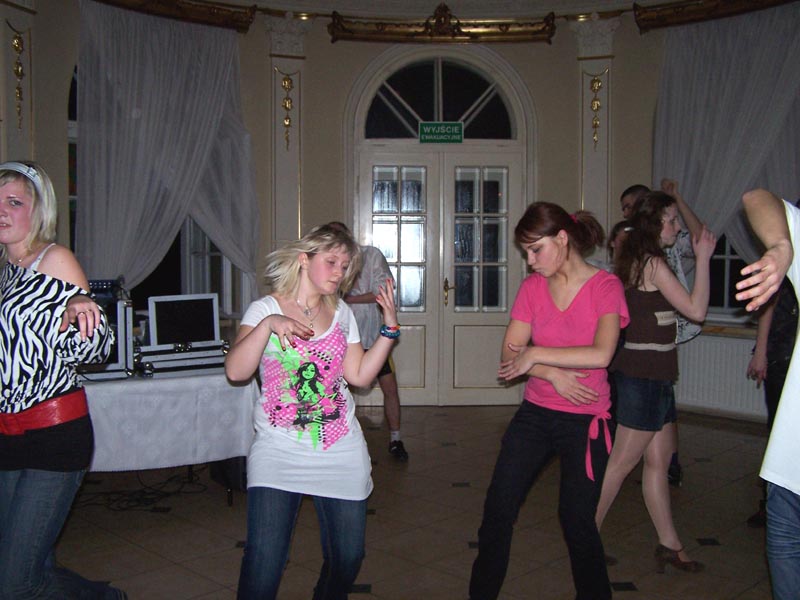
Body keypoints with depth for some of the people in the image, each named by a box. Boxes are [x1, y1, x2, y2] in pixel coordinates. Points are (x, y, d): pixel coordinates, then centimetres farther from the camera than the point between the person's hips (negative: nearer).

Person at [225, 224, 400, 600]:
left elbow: (359, 375, 5)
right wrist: (268, 324, -24)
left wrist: (390, 326, 0)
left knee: (347, 559, 8)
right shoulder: (266, 308, -1)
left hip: (340, 452, 4)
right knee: (263, 561, -13)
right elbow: (236, 371, -14)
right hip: (279, 450, -3)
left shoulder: (341, 314, 11)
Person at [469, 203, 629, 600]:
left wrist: (536, 354, -17)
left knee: (577, 520, 5)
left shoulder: (605, 285, -9)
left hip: (585, 420, -3)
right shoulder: (532, 287, 1)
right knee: (497, 510, 4)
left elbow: (601, 354, -23)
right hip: (535, 414, 4)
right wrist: (554, 374, -18)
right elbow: (510, 356, -4)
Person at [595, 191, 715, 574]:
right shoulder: (653, 264, -16)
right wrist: (703, 257, -11)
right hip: (645, 375, -10)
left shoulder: (634, 262, 12)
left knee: (660, 459, 14)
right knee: (623, 461, -1)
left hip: (652, 375, 10)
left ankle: (669, 545, 23)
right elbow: (697, 310, -17)